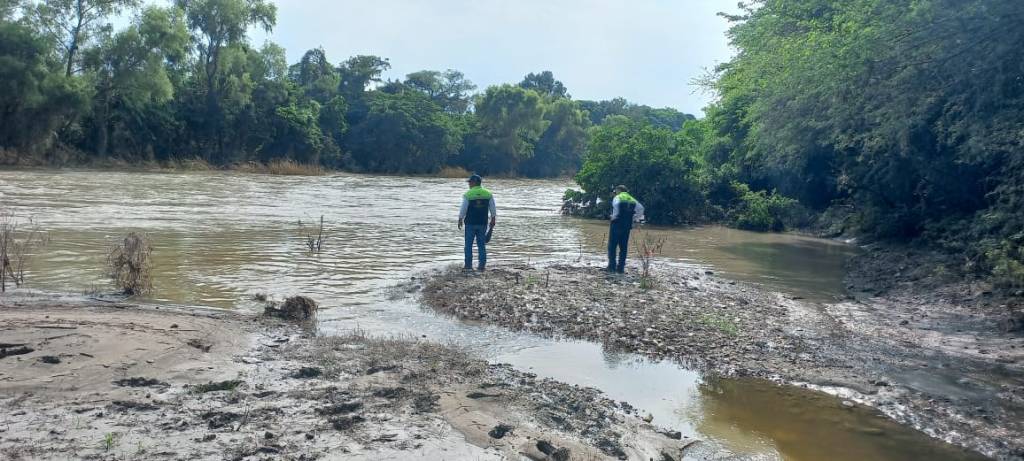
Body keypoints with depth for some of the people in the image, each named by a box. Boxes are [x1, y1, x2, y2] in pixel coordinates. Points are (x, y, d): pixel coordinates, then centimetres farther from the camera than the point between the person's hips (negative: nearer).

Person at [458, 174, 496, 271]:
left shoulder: (467, 194, -8)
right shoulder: (488, 194, 3)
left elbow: (463, 209, -6)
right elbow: (493, 209, 6)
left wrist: (460, 220, 7)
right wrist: (493, 220, 17)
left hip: (470, 223, -3)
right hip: (483, 223, 3)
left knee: (468, 245, 5)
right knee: (481, 245, 8)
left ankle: (468, 265, 5)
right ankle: (482, 265, 8)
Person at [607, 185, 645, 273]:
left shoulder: (618, 197, -1)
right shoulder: (632, 200, 15)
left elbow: (616, 205, -24)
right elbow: (640, 208, 4)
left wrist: (614, 216, -13)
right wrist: (634, 219, 8)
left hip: (617, 224, -5)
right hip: (627, 226, 5)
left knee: (612, 246, 0)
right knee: (623, 247, 9)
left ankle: (612, 266, -6)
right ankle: (621, 267, 6)